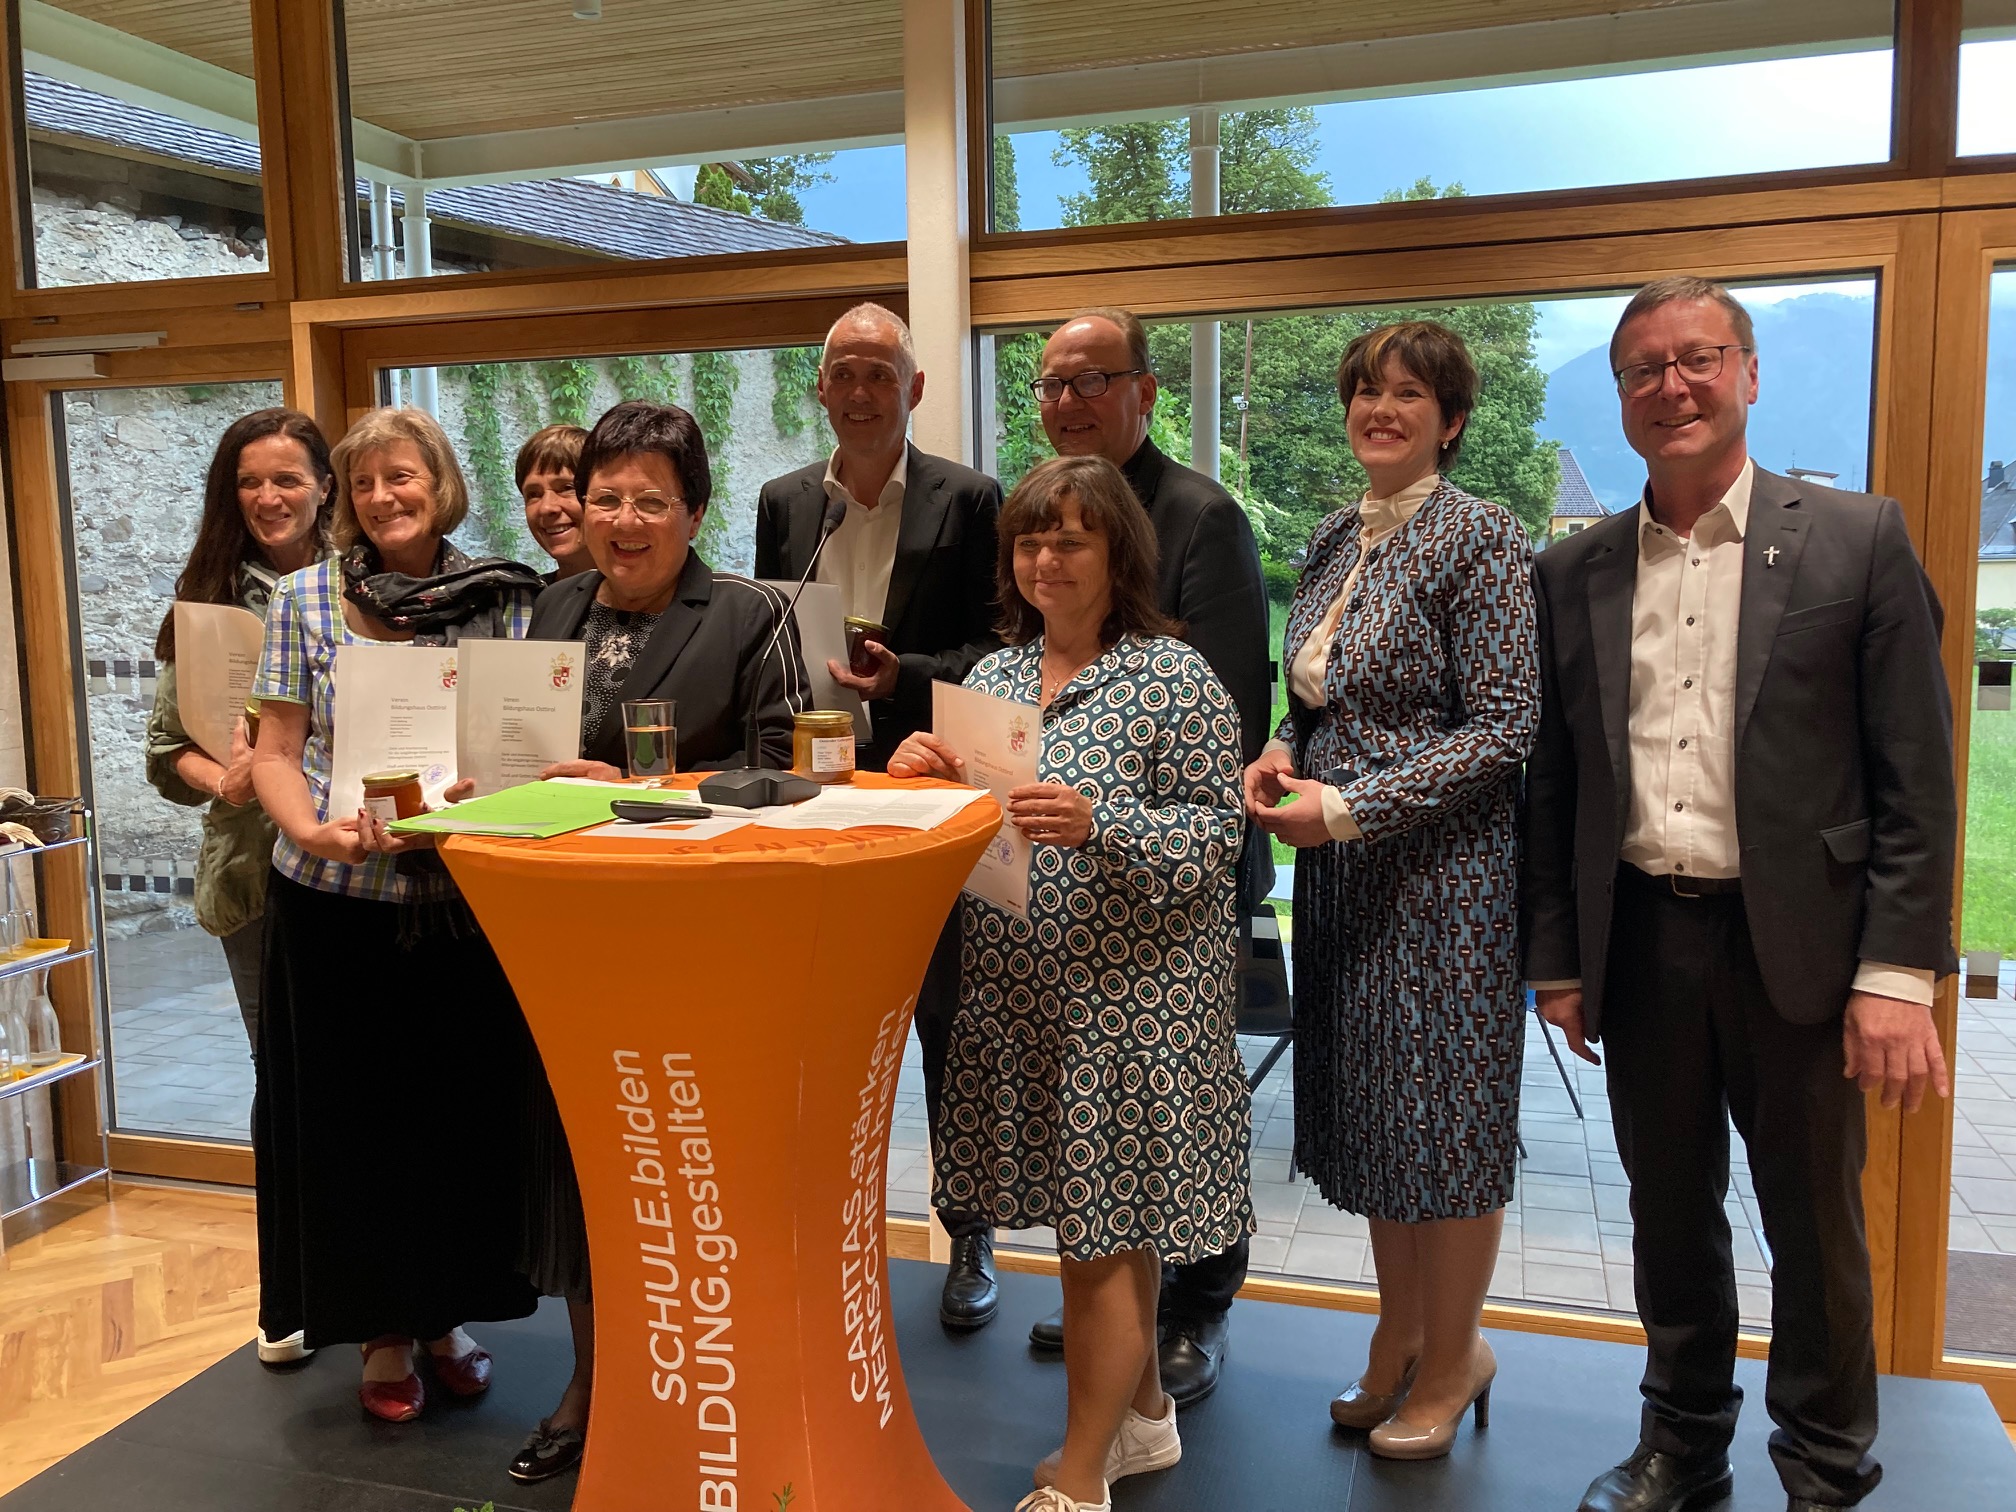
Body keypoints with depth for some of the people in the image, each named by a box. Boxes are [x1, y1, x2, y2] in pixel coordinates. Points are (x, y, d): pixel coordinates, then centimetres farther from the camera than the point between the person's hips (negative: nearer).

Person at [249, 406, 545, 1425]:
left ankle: (443, 1314, 30)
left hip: (465, 903, 1)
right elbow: (276, 753, 0)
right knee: (354, 1113, 8)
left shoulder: (504, 600, 3)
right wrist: (313, 831, -18)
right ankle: (381, 1331, 26)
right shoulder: (306, 601, 1)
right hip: (336, 902, -1)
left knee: (460, 1108, 10)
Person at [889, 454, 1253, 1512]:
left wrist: (1097, 822, -27)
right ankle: (1143, 1413, 37)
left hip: (1131, 993, -6)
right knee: (1104, 1217, 17)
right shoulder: (994, 674, 10)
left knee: (1102, 1229, 2)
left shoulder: (1173, 678, -9)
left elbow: (1217, 834, -13)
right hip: (1018, 987, 6)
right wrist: (927, 772, -7)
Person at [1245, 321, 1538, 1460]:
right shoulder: (1336, 539, 11)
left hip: (1444, 865, -7)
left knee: (1443, 1107, 5)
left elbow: (1505, 726, -16)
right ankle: (1400, 1334, 33)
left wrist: (1350, 806, -19)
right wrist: (1285, 755, -2)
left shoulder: (1481, 539, -11)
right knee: (1368, 1099, 15)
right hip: (1345, 868, 7)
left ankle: (1453, 1359, 25)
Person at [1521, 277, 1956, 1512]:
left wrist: (1898, 974, -11)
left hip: (1795, 942, -3)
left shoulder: (1858, 540, -3)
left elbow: (1917, 780, -5)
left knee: (1815, 1225, 11)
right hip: (1639, 940, 3)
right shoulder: (1574, 575, 6)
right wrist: (1557, 959, 7)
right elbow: (1553, 785, 8)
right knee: (1670, 1212, 17)